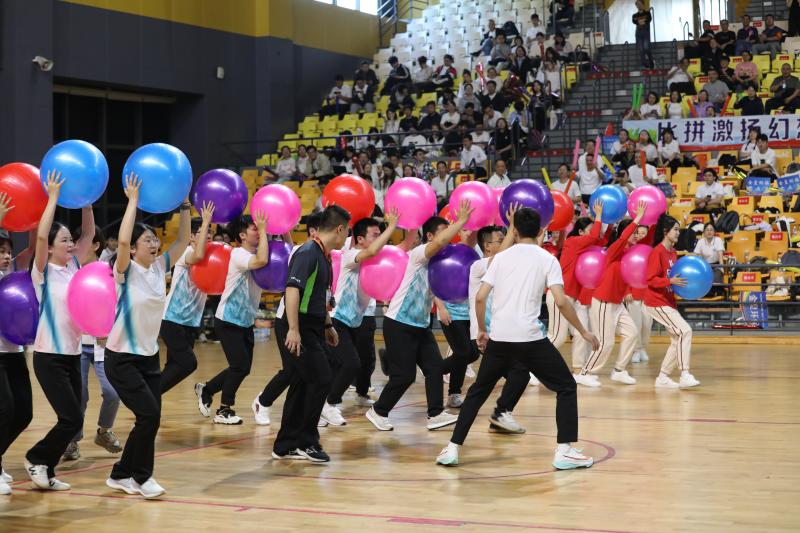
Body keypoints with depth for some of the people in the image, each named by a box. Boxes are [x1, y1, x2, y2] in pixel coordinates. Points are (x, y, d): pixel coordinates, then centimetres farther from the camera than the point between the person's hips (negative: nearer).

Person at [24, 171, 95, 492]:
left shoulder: (74, 267, 9)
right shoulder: (43, 272, -8)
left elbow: (89, 234, 9)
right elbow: (40, 237, -23)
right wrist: (53, 197, -20)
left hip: (72, 354, 7)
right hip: (49, 356, -7)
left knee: (72, 420, 6)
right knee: (72, 419, -12)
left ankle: (44, 472, 17)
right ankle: (36, 458, 8)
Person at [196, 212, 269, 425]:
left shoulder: (257, 253, 6)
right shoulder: (239, 254, -17)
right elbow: (262, 261, -37)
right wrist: (263, 230, -28)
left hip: (246, 321, 8)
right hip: (228, 321, -8)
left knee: (243, 367, 10)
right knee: (240, 365, -11)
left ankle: (205, 390, 29)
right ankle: (224, 411, 4)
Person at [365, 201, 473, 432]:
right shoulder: (418, 254, -15)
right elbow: (440, 242, -33)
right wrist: (461, 221, -25)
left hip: (420, 326, 8)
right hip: (399, 325, -8)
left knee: (435, 367, -2)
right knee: (404, 375, -5)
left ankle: (436, 414, -1)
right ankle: (378, 412, 11)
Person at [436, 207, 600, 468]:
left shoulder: (501, 257, 9)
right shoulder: (547, 260, 2)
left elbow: (480, 298, 3)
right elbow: (561, 302, -9)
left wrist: (482, 330, 17)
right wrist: (583, 332, 1)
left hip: (498, 338, 3)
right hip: (530, 338, -3)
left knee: (478, 391, 19)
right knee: (566, 387, 11)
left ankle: (452, 449, 13)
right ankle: (565, 451, 1)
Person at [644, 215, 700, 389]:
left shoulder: (673, 252, 11)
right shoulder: (657, 252, -15)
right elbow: (651, 279, -19)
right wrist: (670, 281, -29)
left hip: (669, 302, 9)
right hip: (657, 303, -9)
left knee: (678, 339, 9)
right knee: (685, 331, -18)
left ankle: (663, 378, 16)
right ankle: (684, 375, -17)